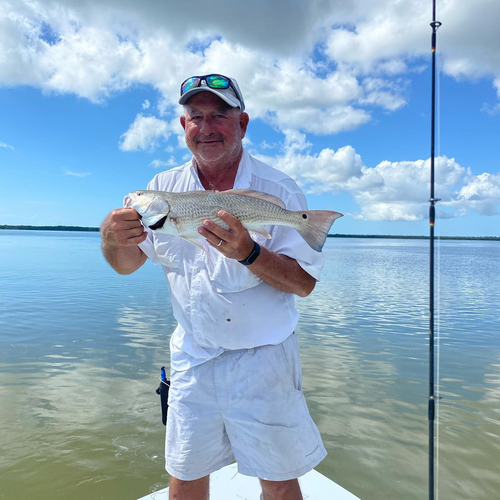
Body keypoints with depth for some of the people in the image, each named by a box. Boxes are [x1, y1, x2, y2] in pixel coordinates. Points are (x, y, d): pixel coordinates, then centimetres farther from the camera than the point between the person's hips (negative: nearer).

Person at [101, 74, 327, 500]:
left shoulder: (277, 191, -12)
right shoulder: (164, 188, 0)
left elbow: (305, 283, -14)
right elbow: (127, 264, 4)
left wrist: (249, 252, -31)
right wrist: (112, 239, -19)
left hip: (261, 359, -3)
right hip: (192, 358, 4)